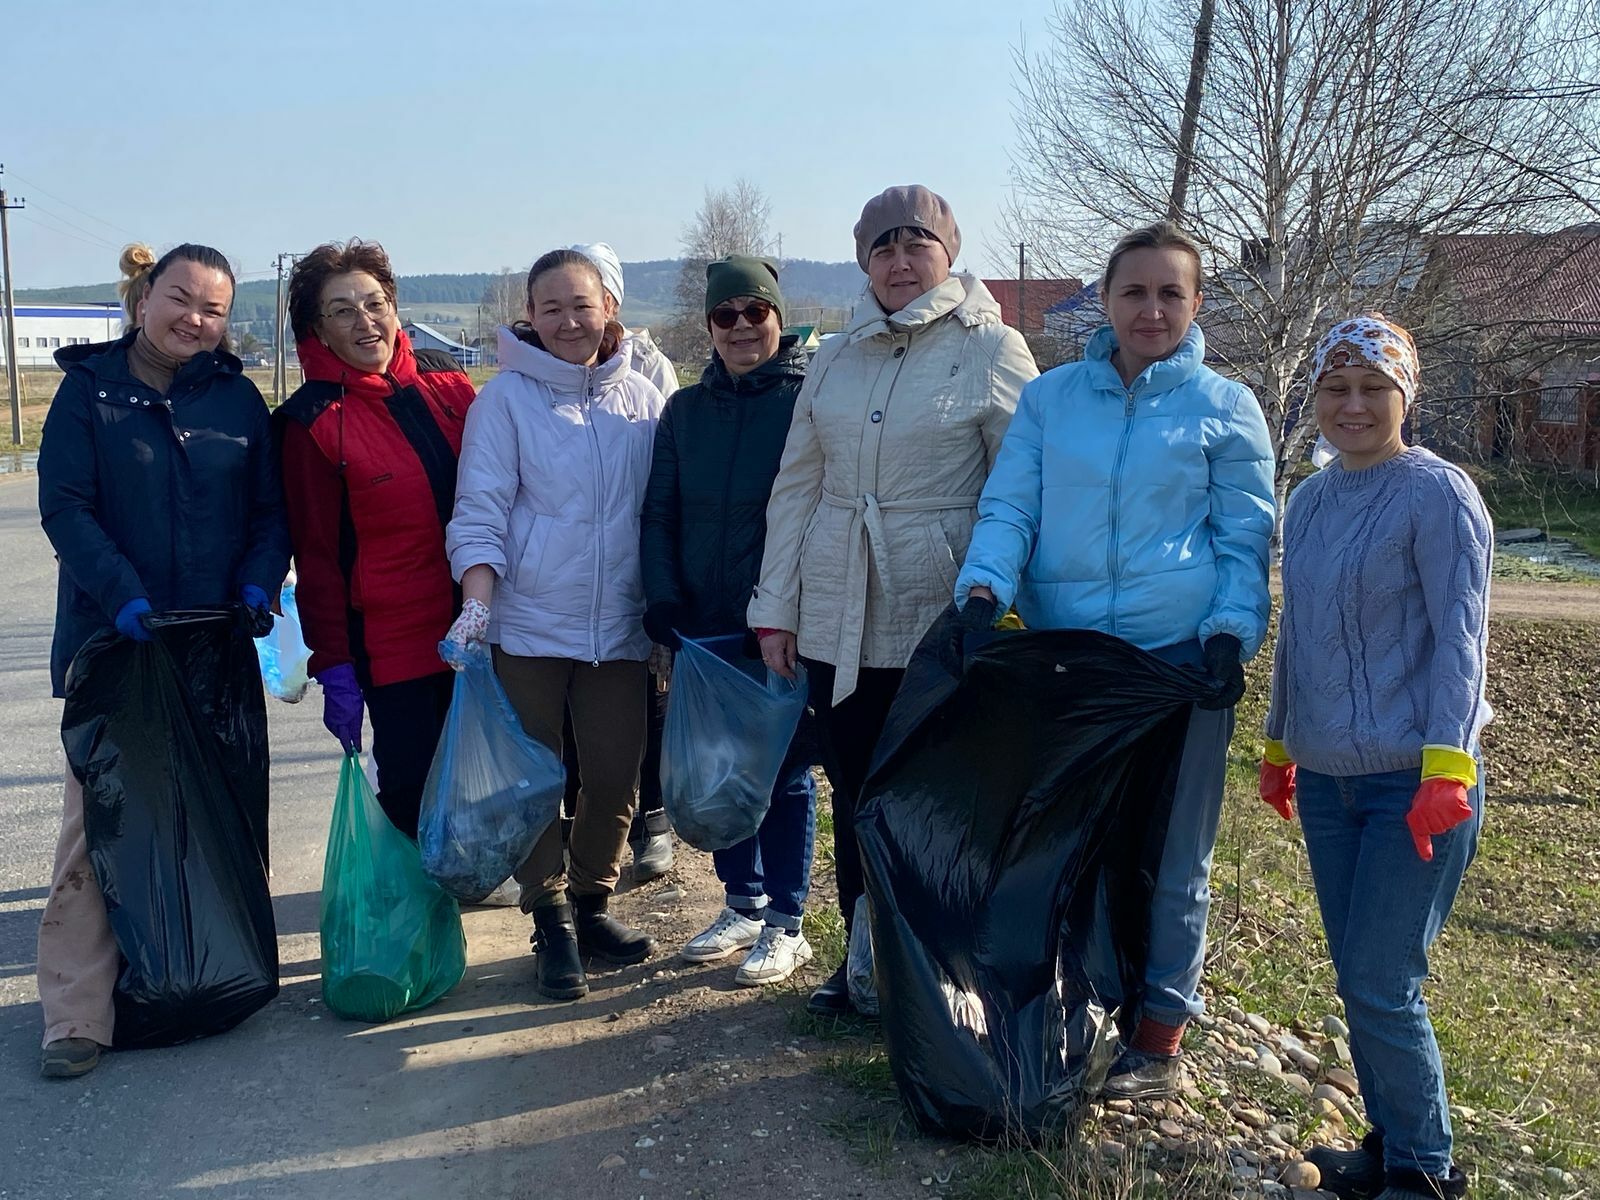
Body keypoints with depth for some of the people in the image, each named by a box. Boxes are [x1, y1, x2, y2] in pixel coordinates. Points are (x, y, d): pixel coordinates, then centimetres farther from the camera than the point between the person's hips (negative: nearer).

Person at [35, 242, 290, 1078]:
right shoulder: (89, 389, 0)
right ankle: (77, 1016, -1)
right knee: (97, 821, -5)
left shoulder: (236, 397, 7)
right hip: (112, 640, -2)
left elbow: (269, 508, 7)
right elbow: (64, 506, -8)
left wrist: (260, 580, -11)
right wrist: (122, 594, -21)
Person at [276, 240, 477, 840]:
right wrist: (334, 669, -8)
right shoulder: (313, 421, -7)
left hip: (473, 629, 4)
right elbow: (316, 555, -6)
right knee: (409, 791, 1)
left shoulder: (445, 381, 4)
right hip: (391, 641, -4)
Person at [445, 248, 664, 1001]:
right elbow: (480, 513, -7)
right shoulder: (507, 398, -3)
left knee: (616, 776, 6)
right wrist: (475, 606, -18)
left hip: (618, 626, 3)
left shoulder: (641, 398, 5)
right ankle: (552, 922, 20)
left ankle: (590, 903, 27)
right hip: (528, 623, -2)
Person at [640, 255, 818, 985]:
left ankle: (786, 924, 17)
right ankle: (743, 905, 28)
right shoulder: (685, 410, 10)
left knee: (783, 769, 4)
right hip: (704, 624, 5)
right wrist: (663, 596, -3)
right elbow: (659, 512, 10)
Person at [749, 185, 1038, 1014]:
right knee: (853, 796, 12)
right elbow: (796, 486, 11)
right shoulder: (837, 358, 10)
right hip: (837, 621, 4)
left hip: (943, 620, -4)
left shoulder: (992, 351, -3)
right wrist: (775, 609, 7)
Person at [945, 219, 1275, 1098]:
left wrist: (1232, 633, -11)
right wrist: (982, 588, -15)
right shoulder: (1049, 398, 8)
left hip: (1178, 658, -2)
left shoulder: (1226, 409, 3)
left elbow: (1245, 540, 4)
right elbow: (1008, 507, 3)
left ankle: (1158, 1033, 19)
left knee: (1168, 853, 5)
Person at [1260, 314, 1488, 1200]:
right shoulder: (1307, 502, 11)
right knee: (1359, 981, 12)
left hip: (1414, 780, -6)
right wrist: (1278, 745, 21)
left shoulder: (1437, 494, -9)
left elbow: (1459, 636, -14)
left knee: (1381, 985, -5)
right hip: (1327, 780, 7)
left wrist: (1446, 768, -21)